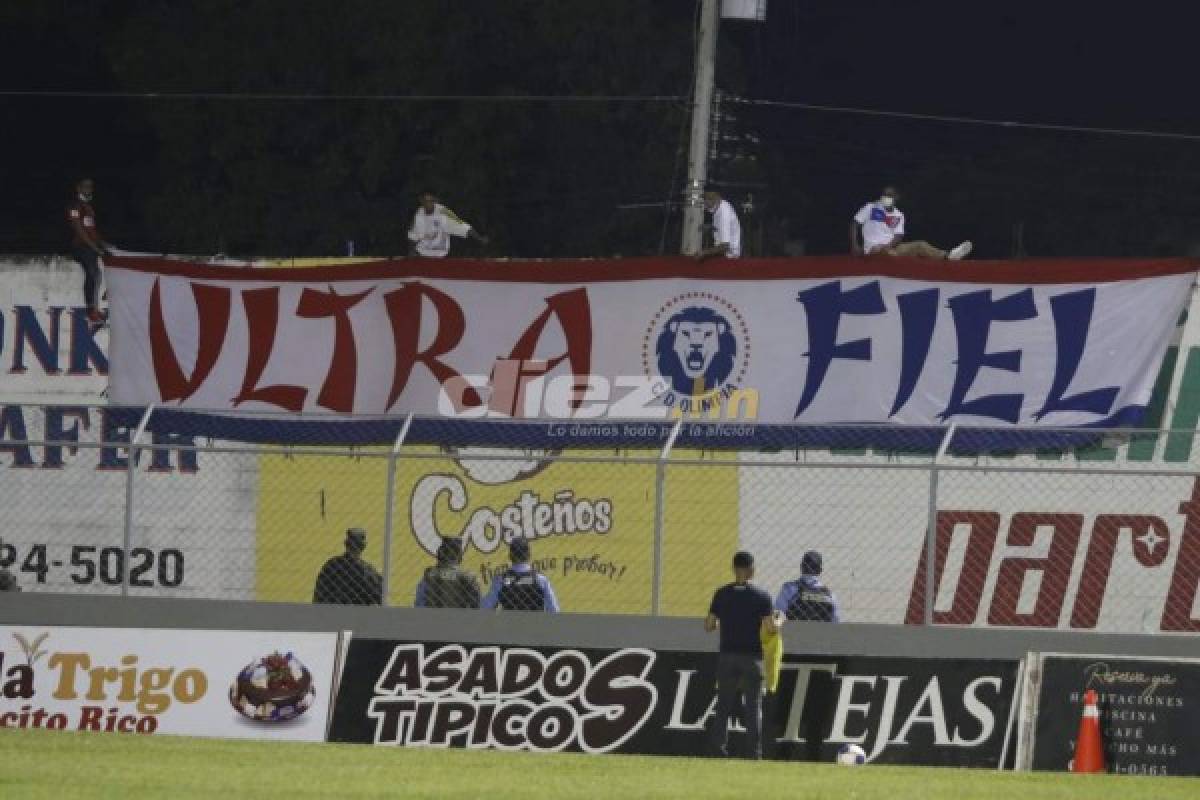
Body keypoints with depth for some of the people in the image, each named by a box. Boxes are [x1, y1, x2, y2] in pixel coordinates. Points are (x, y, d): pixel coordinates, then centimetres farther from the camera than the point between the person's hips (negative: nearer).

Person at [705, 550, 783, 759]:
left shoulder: (721, 594, 0)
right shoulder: (761, 597, -7)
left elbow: (708, 626, 1)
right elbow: (771, 628, -12)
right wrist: (780, 619, 9)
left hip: (727, 657, 2)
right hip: (752, 658, -2)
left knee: (723, 706, 7)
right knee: (753, 708, 3)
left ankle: (718, 750, 2)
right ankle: (754, 753, 1)